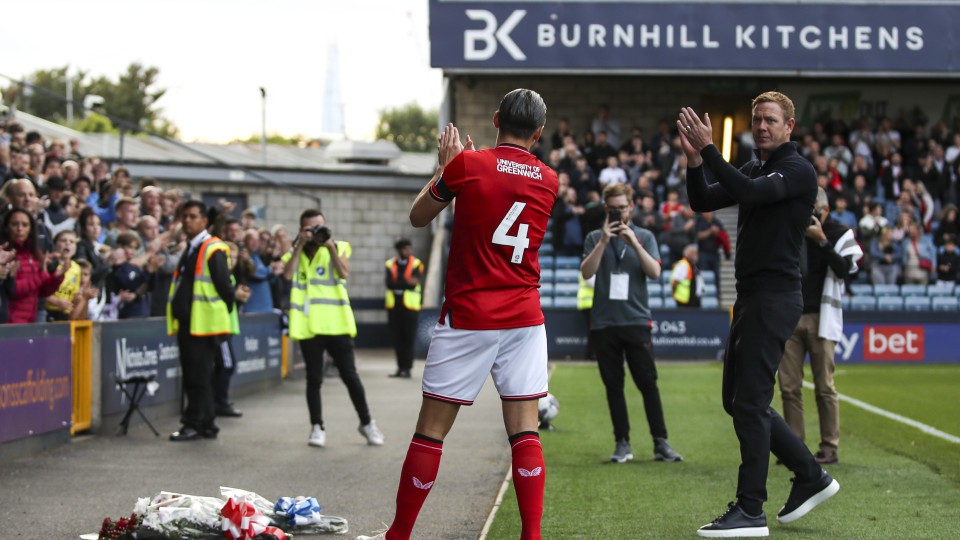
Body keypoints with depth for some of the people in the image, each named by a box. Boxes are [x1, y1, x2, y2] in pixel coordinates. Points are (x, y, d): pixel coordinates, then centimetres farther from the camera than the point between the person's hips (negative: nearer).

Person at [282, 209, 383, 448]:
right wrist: (301, 245, -11)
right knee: (314, 379, 3)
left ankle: (367, 423, 15)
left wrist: (330, 245, -14)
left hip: (337, 324, -1)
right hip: (309, 326, 1)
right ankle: (317, 427, 11)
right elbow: (287, 274, -10)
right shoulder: (295, 252, 10)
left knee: (350, 376, 2)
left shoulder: (339, 247, 8)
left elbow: (344, 272, -10)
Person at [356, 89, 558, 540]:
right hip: (525, 317, 3)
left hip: (467, 317, -3)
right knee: (525, 432, 4)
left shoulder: (466, 165, -6)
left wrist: (444, 165, 18)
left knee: (431, 430, 4)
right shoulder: (548, 180, 5)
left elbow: (418, 217, 7)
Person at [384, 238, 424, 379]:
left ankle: (407, 368, 0)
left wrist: (398, 283, -13)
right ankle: (400, 367, 13)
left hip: (409, 305, -3)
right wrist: (407, 282, -16)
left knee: (408, 337, -4)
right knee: (397, 337, 5)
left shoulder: (416, 264, 0)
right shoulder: (390, 264, 6)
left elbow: (415, 283, -12)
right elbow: (389, 283, -7)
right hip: (393, 304, 3)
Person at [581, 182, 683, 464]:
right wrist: (603, 242, -14)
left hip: (636, 321, -1)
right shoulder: (595, 238, 8)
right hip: (604, 323, 1)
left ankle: (661, 443, 0)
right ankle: (622, 444, 10)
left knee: (648, 383, -4)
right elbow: (586, 272, -5)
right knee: (613, 386, 4)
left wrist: (634, 243, -15)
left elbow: (654, 272, -5)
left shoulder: (644, 236, 7)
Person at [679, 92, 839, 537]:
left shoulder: (798, 170, -9)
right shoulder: (753, 170, 17)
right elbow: (703, 202, 10)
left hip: (775, 297, -9)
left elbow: (753, 193, -26)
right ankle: (811, 477, 22)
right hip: (750, 297, 9)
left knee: (749, 401, -11)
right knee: (737, 400, 12)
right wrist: (695, 161, -7)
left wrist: (710, 150, -27)